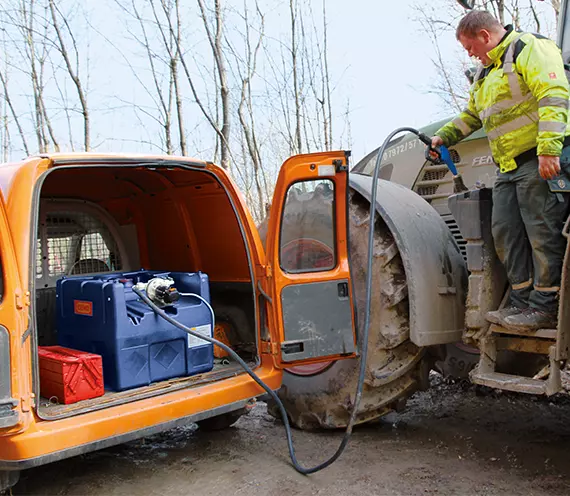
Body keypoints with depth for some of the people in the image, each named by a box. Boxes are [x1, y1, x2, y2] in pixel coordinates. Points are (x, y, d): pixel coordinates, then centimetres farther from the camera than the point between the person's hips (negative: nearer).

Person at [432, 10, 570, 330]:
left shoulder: (529, 48, -4)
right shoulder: (486, 72, 25)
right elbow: (471, 116, 37)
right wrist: (443, 137, 25)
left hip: (541, 159, -9)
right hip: (509, 166, 9)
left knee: (543, 232, -7)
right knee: (506, 233, 5)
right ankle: (523, 302, 11)